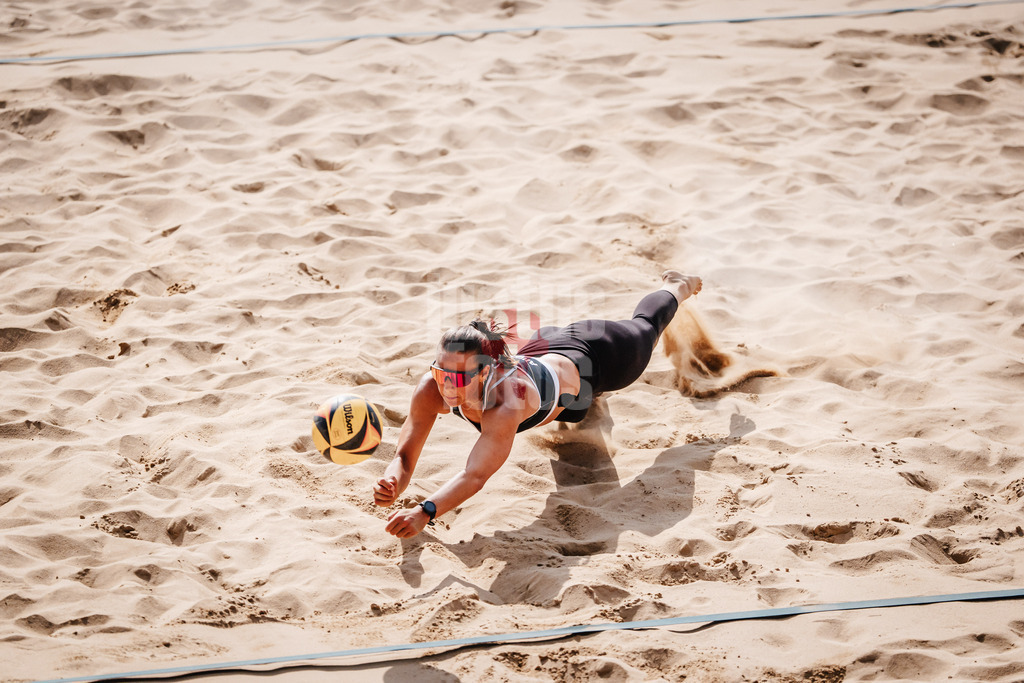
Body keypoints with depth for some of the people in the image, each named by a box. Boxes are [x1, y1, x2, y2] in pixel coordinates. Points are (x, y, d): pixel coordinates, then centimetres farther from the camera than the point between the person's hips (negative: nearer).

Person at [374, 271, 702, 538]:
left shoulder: (506, 402, -52)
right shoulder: (431, 389, -36)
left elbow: (475, 476, -57)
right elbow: (405, 457, -31)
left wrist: (425, 512, -71)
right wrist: (391, 486, -54)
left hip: (585, 361, -3)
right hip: (540, 350, 3)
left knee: (645, 329, 31)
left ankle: (678, 285, 63)